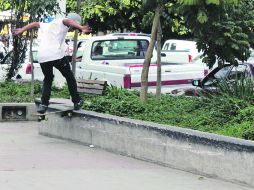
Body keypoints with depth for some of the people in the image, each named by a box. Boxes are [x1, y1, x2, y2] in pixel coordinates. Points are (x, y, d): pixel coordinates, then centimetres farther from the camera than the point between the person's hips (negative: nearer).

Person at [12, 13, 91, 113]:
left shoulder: (49, 25, 29)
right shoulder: (62, 22, 6)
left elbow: (36, 24, 38)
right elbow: (69, 21, -16)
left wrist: (21, 30, 50)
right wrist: (81, 28, -34)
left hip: (42, 57, 6)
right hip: (56, 55, -6)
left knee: (48, 79, 25)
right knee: (69, 76, 14)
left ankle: (44, 104, 10)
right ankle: (77, 102, 19)